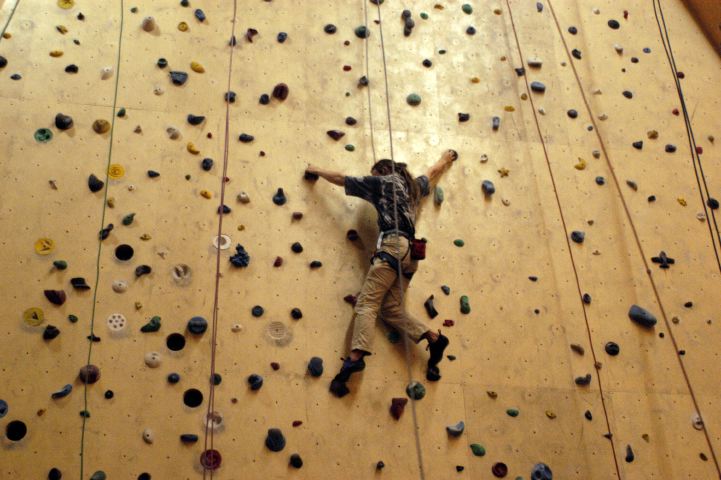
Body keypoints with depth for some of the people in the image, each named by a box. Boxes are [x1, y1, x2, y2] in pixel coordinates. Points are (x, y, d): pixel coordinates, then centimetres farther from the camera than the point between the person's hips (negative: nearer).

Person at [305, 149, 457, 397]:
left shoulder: (384, 181, 12)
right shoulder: (414, 185, 29)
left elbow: (341, 179, 15)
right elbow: (433, 172, 52)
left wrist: (317, 170, 31)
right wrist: (445, 158, 71)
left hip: (393, 244, -8)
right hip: (410, 250, 8)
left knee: (367, 302, -17)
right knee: (390, 309, 5)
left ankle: (355, 357, -34)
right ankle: (434, 338, -10)